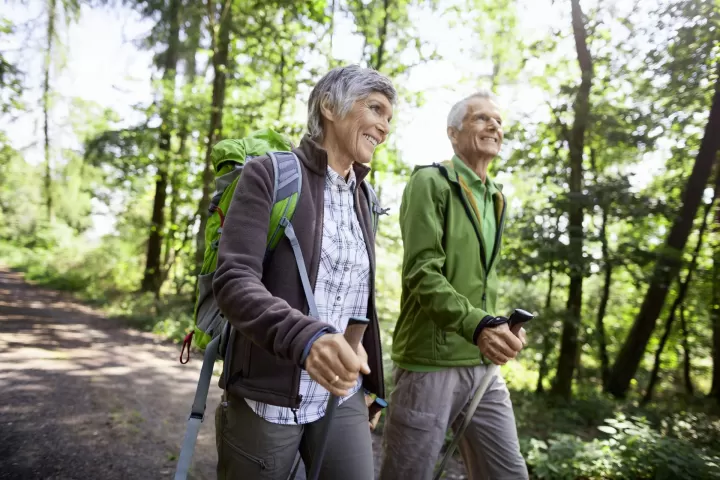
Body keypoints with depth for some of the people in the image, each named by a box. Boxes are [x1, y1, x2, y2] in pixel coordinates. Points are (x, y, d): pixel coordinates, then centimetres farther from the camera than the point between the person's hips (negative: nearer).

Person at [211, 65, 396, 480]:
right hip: (267, 396, -4)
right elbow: (233, 281, -19)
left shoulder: (362, 198, 9)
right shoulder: (269, 175, -8)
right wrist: (306, 337, -36)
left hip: (342, 398, 5)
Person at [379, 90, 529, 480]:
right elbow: (422, 273, -17)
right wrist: (478, 326, -29)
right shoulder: (430, 183, -7)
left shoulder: (495, 200, 17)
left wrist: (498, 328, 5)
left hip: (483, 365, 7)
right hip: (430, 361, -7)